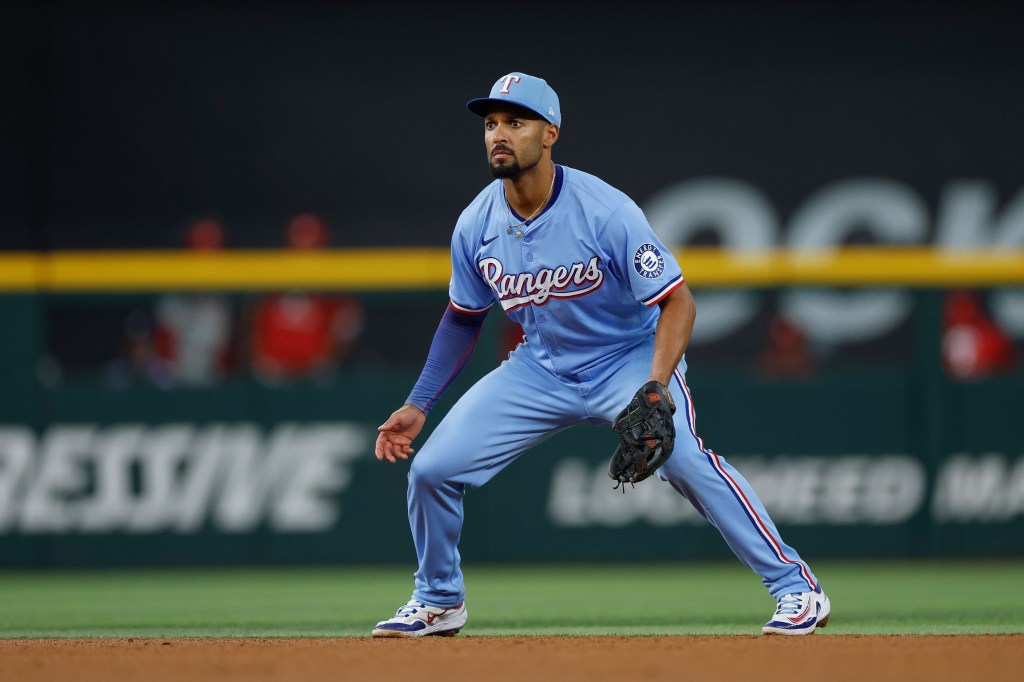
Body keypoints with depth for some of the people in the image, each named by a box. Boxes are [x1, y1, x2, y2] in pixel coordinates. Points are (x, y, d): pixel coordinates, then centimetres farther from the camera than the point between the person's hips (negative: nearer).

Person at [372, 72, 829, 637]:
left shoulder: (606, 212, -25)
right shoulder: (476, 225, -9)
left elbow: (677, 301, -22)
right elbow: (463, 317, 9)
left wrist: (655, 390, -36)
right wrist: (417, 406, 5)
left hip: (630, 357, -5)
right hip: (542, 369, 5)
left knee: (683, 460, -31)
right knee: (431, 468, -5)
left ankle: (796, 586, -22)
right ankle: (438, 601, 21)